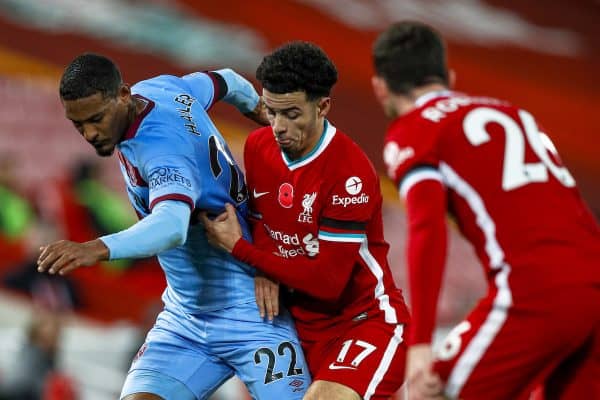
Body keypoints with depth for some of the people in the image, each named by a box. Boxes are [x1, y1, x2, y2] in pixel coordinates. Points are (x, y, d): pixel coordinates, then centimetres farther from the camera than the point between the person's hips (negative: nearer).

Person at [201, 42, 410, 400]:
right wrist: (263, 272, -8)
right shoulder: (257, 147, 0)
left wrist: (238, 247, -15)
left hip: (365, 320, -8)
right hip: (300, 324, 8)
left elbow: (328, 282, -21)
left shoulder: (350, 172, -21)